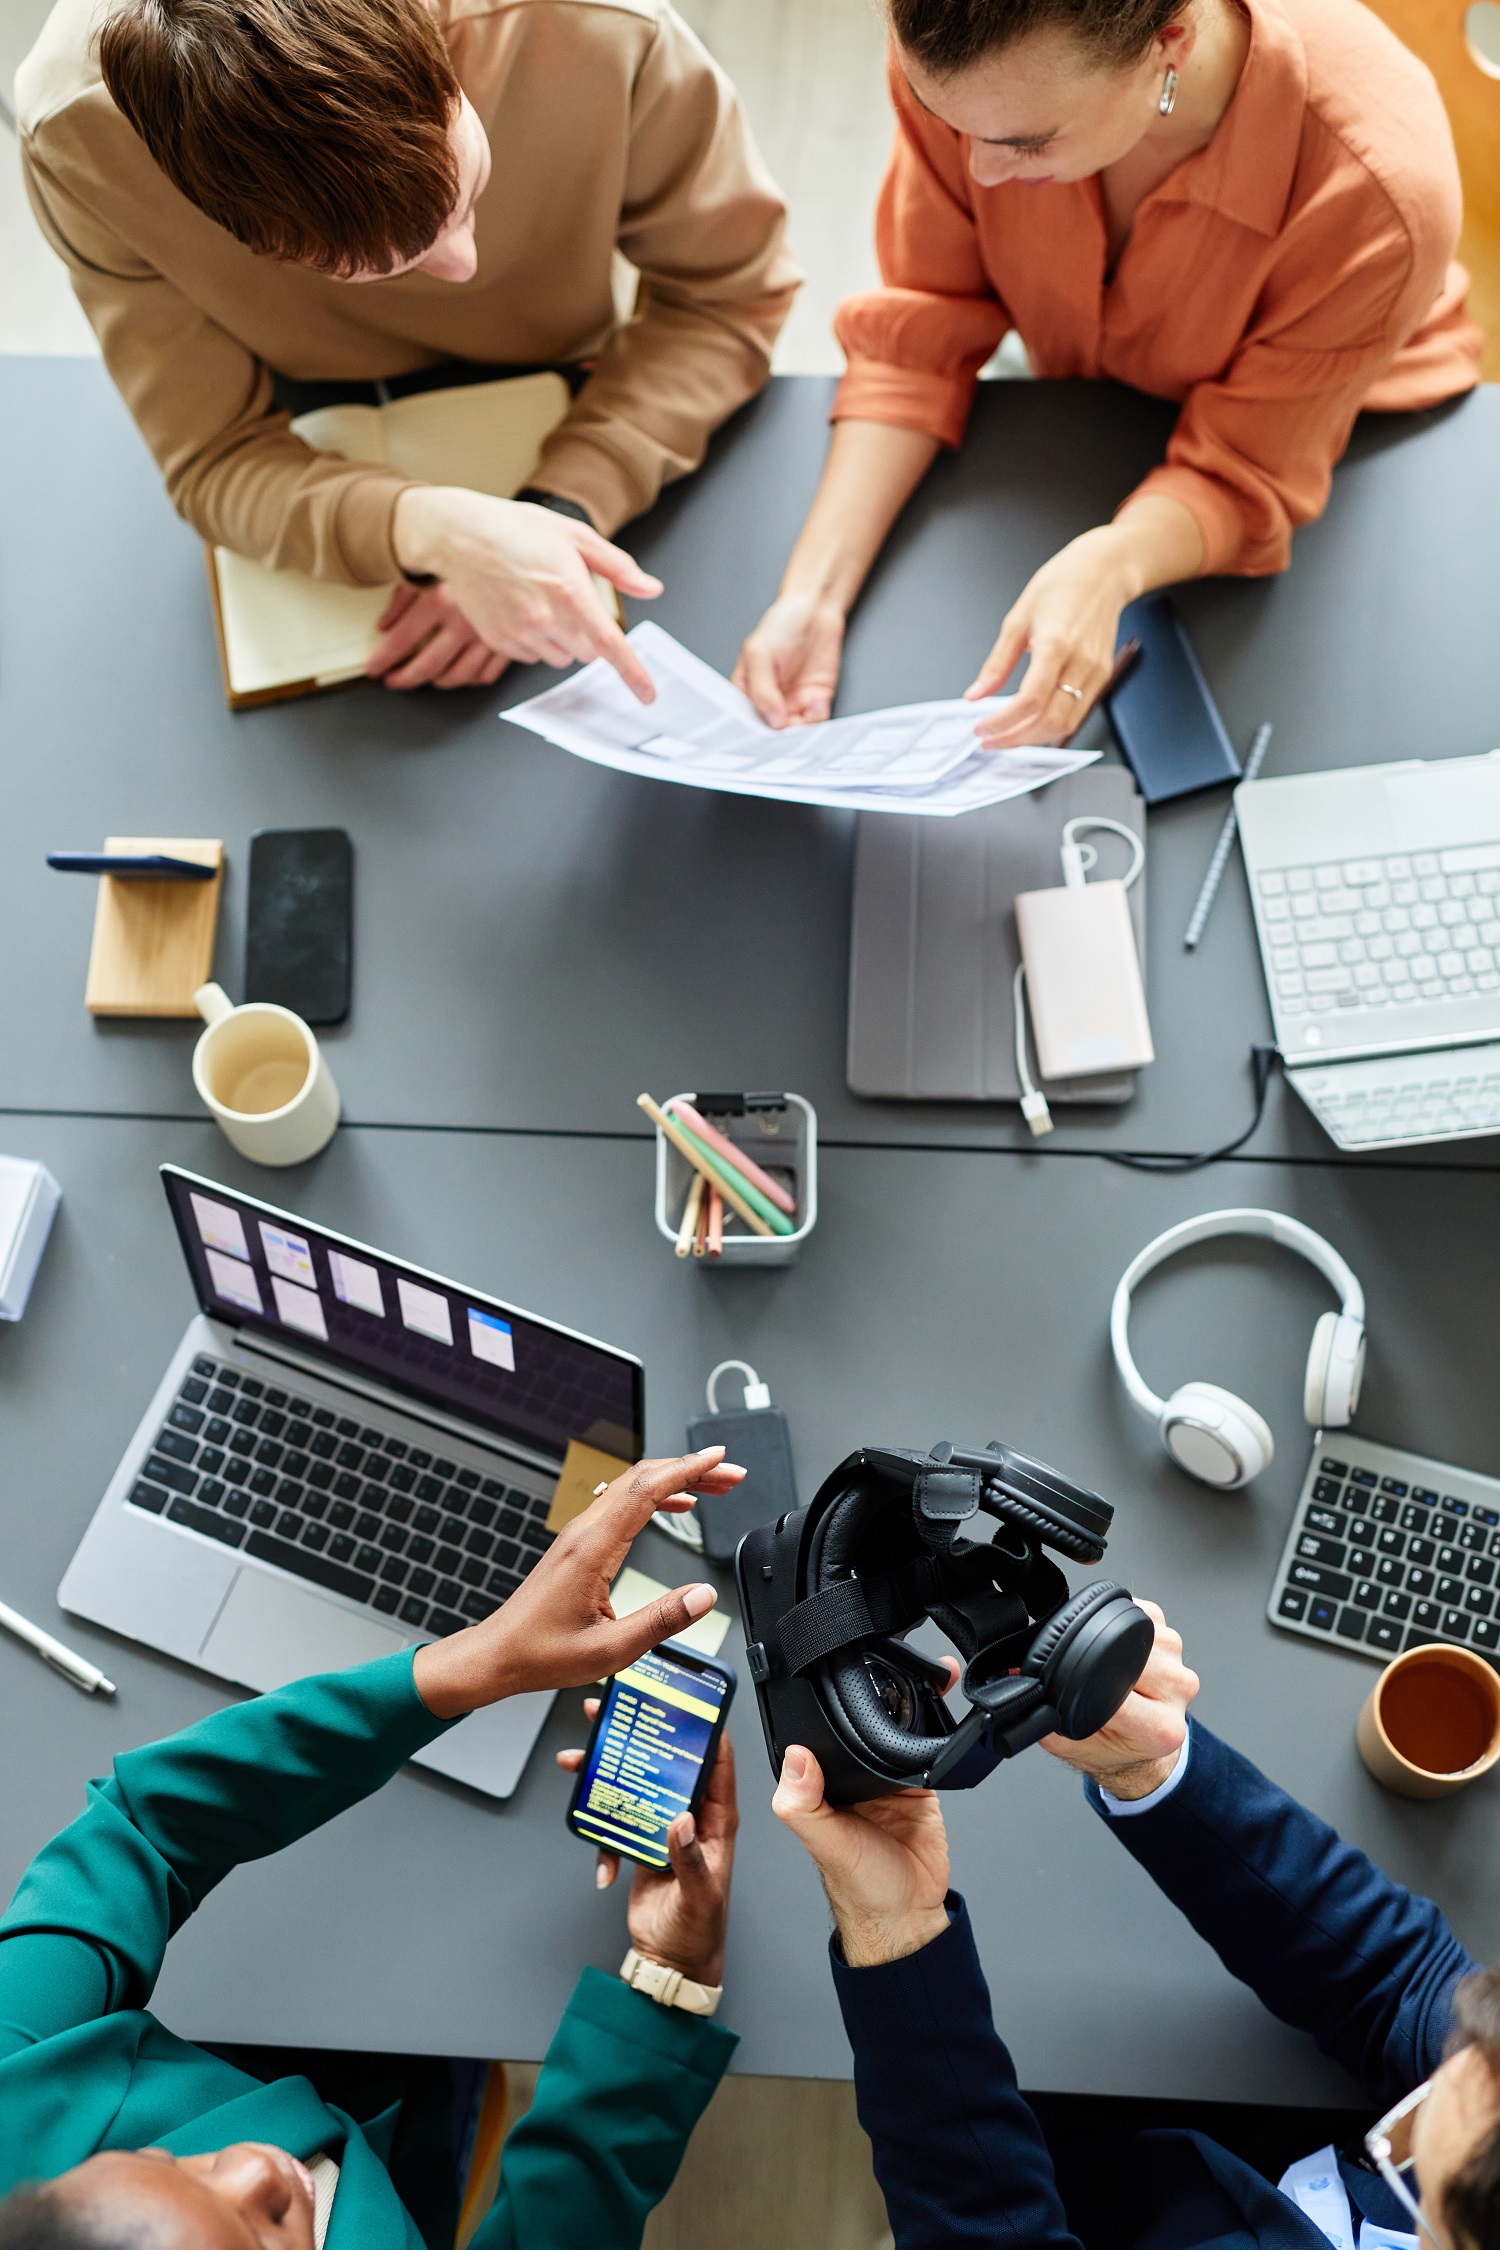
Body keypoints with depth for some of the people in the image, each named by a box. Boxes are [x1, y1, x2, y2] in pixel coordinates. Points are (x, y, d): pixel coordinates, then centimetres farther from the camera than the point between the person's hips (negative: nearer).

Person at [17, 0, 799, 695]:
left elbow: (728, 297, -16)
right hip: (322, 466, 0)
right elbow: (215, 463, -23)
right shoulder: (75, 138, -32)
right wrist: (431, 530, -44)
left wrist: (562, 506, -31)